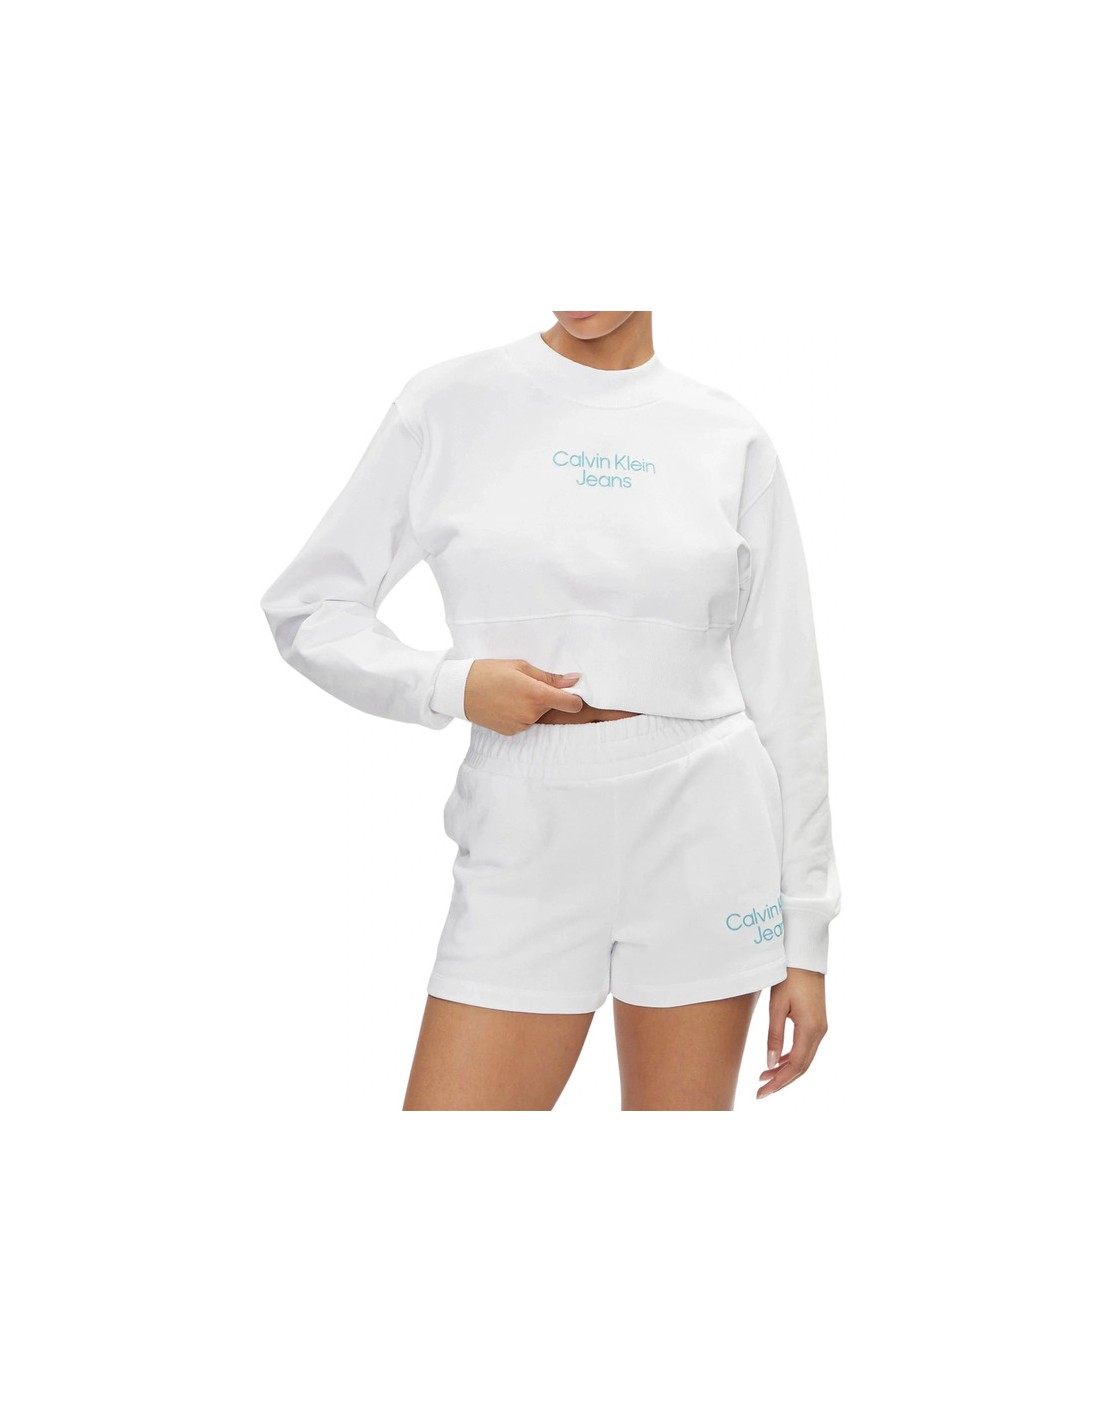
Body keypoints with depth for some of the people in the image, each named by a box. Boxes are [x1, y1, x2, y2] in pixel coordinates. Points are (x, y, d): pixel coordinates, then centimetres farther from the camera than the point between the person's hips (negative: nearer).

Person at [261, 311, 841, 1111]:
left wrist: (805, 938, 4)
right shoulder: (448, 406, 2)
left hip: (703, 834, 1)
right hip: (526, 843, 0)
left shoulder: (731, 438, 3)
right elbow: (307, 607, 6)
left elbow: (787, 694, 5)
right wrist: (450, 684, -13)